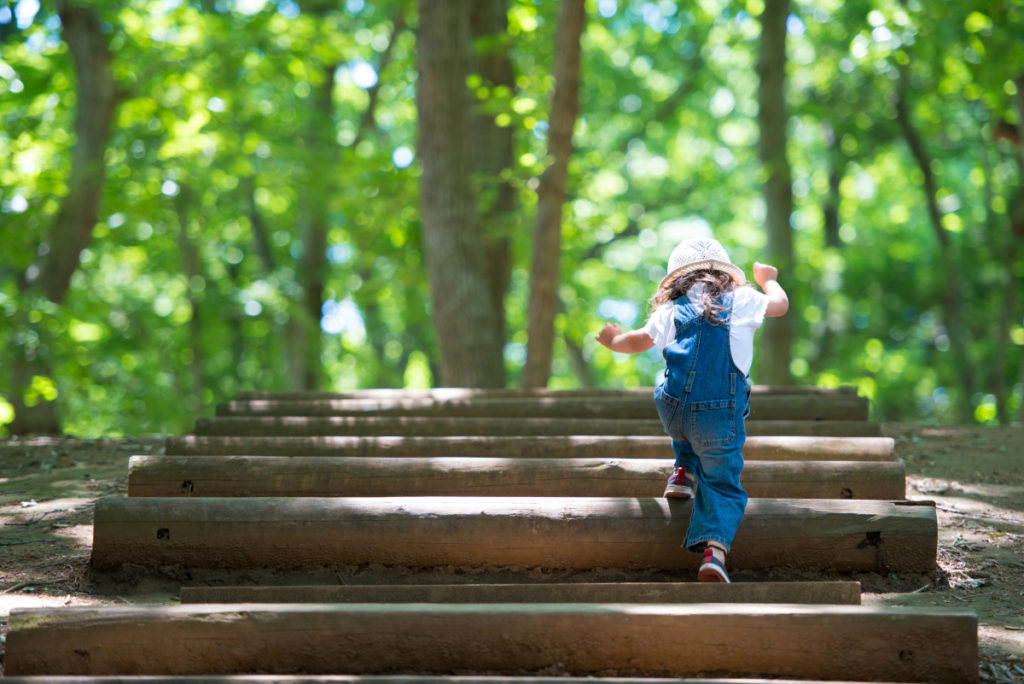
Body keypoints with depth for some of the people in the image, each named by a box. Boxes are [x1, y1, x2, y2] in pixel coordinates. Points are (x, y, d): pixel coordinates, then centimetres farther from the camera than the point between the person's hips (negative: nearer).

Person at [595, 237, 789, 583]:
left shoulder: (671, 311, 11)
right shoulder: (742, 301, 8)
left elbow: (640, 340, 23)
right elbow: (780, 304, 26)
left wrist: (613, 341, 45)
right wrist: (768, 279, 47)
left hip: (672, 411, 2)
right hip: (721, 418, -2)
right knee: (723, 485, 6)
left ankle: (683, 471, 33)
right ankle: (715, 547, -17)